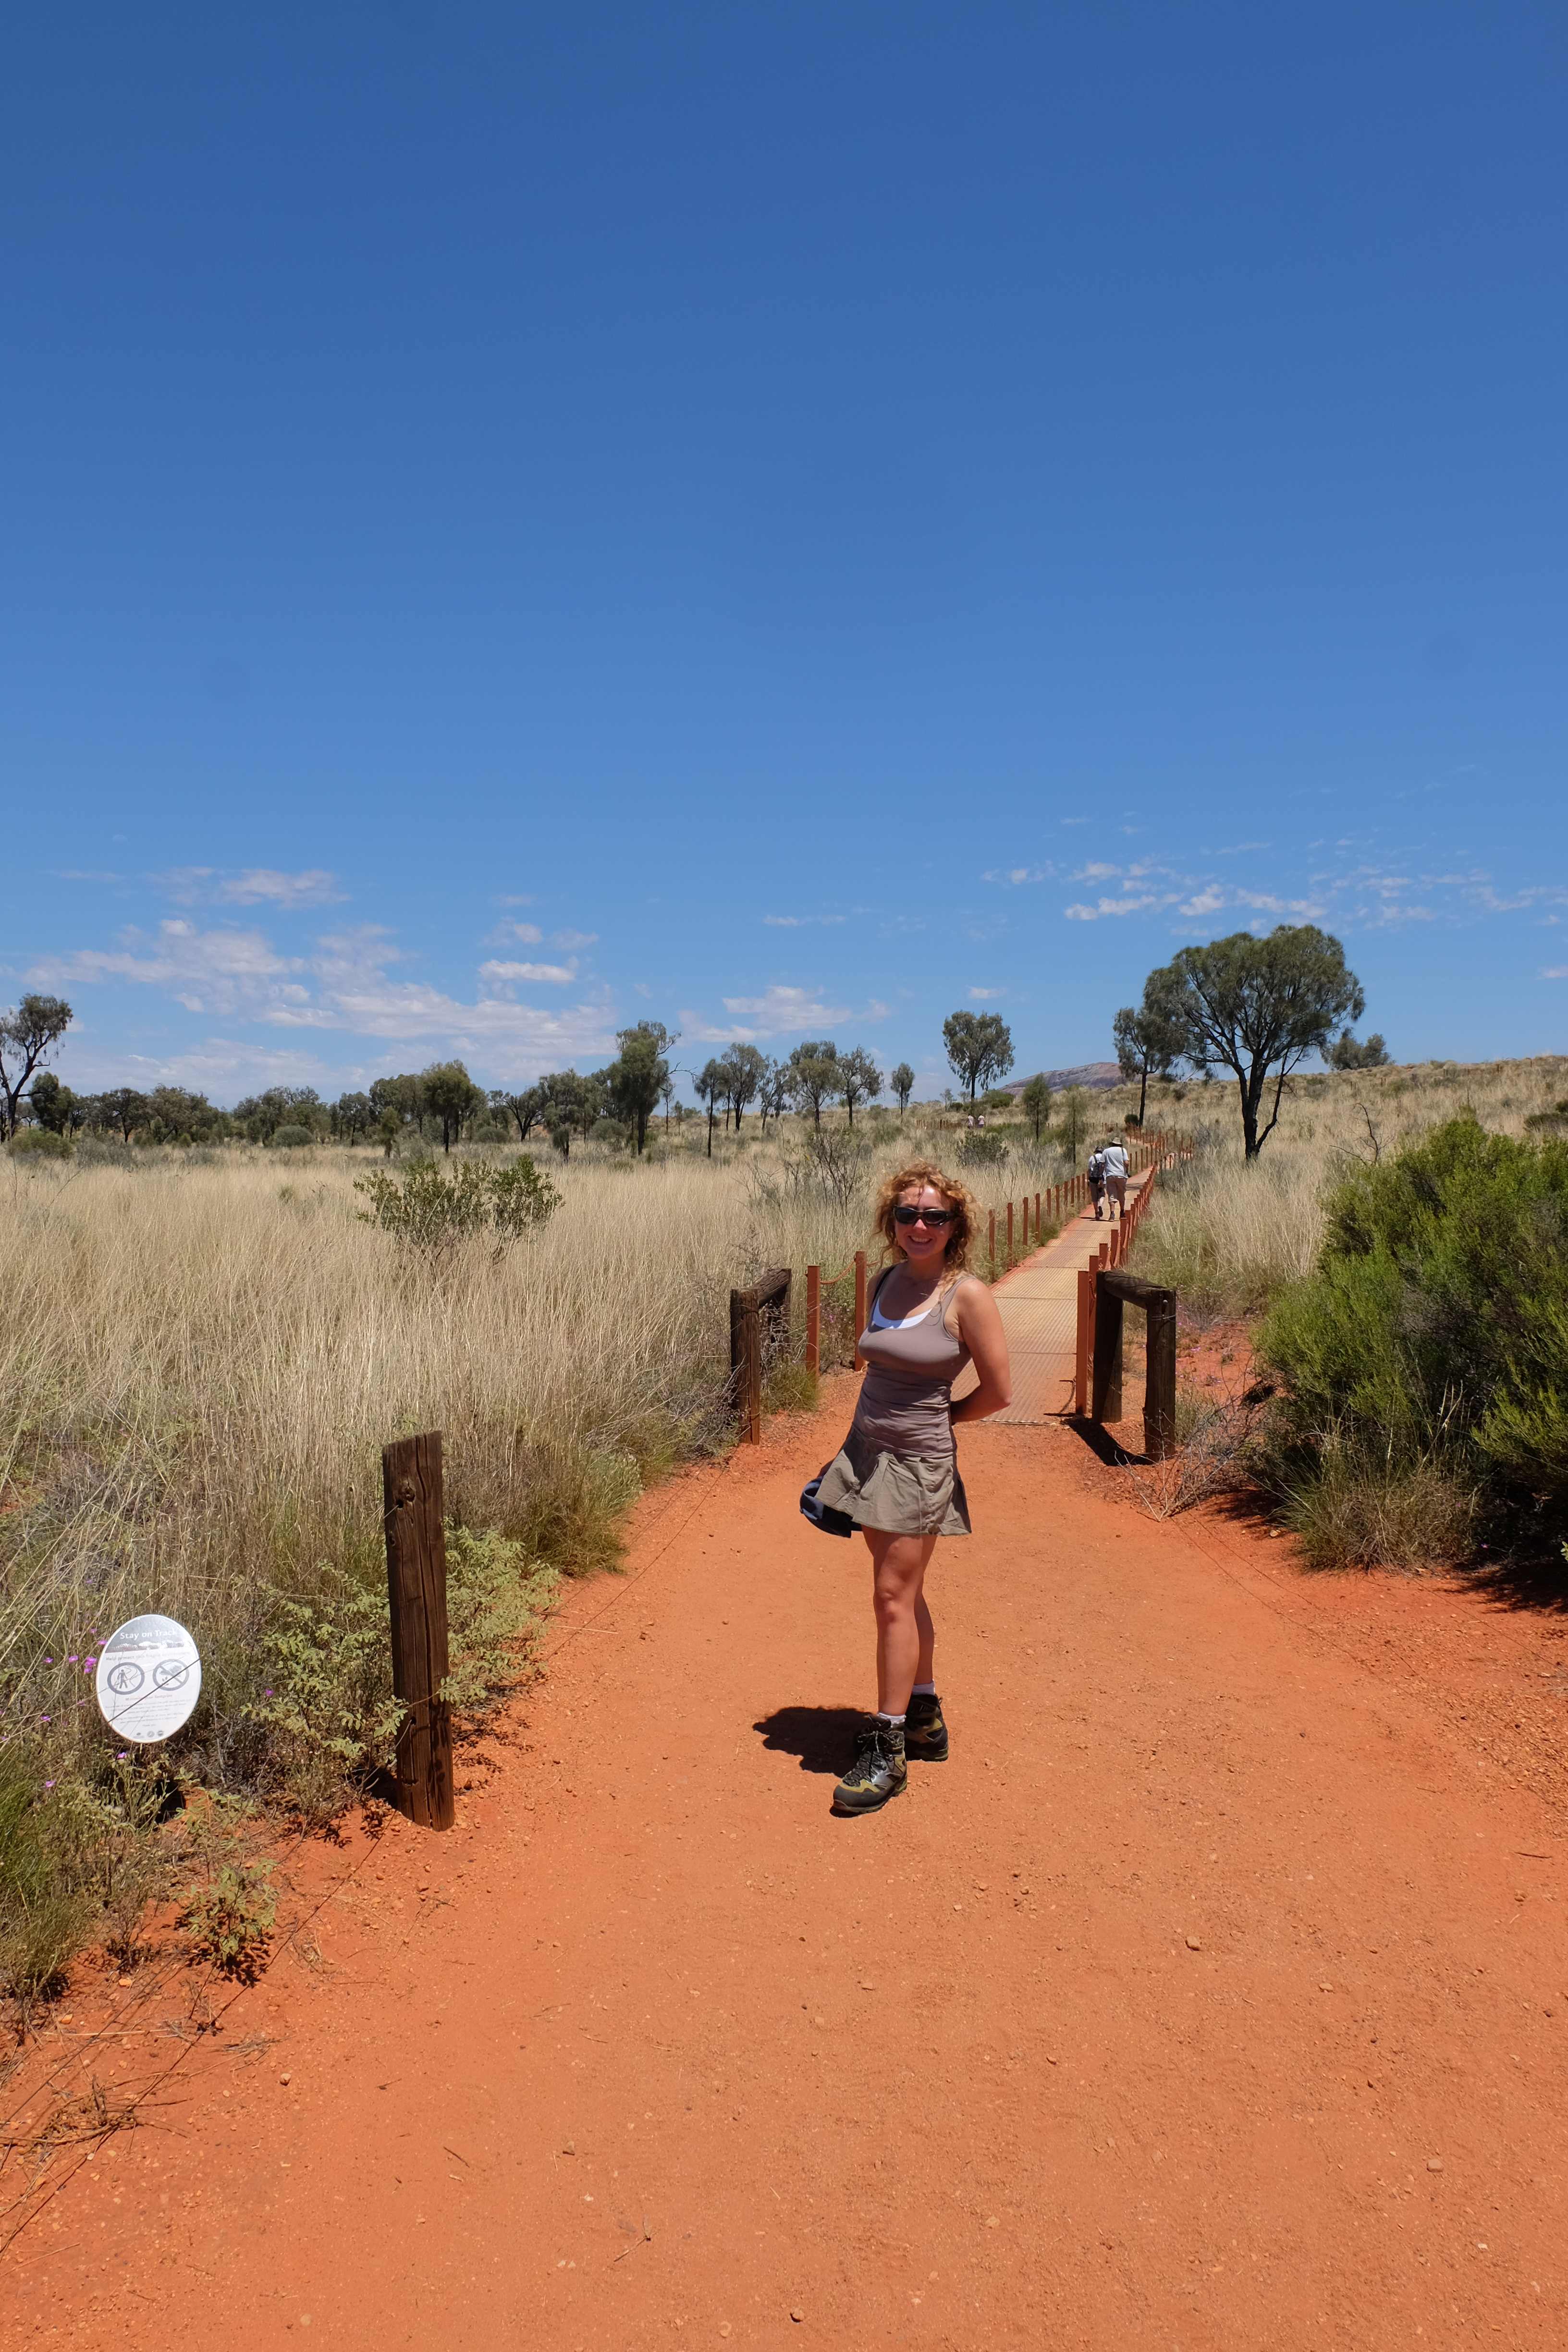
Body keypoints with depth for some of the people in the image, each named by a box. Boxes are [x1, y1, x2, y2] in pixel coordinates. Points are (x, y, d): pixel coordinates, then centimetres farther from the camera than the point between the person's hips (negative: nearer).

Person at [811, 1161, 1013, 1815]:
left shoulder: (967, 1295, -14)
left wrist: (939, 1417, 4)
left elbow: (998, 1392, -8)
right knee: (903, 1594, 15)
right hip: (867, 1450, 6)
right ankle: (926, 1719, 30)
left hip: (918, 1462, -6)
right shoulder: (886, 1281, 5)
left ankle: (887, 1749, 7)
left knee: (894, 1596, -4)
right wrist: (859, 1439, 12)